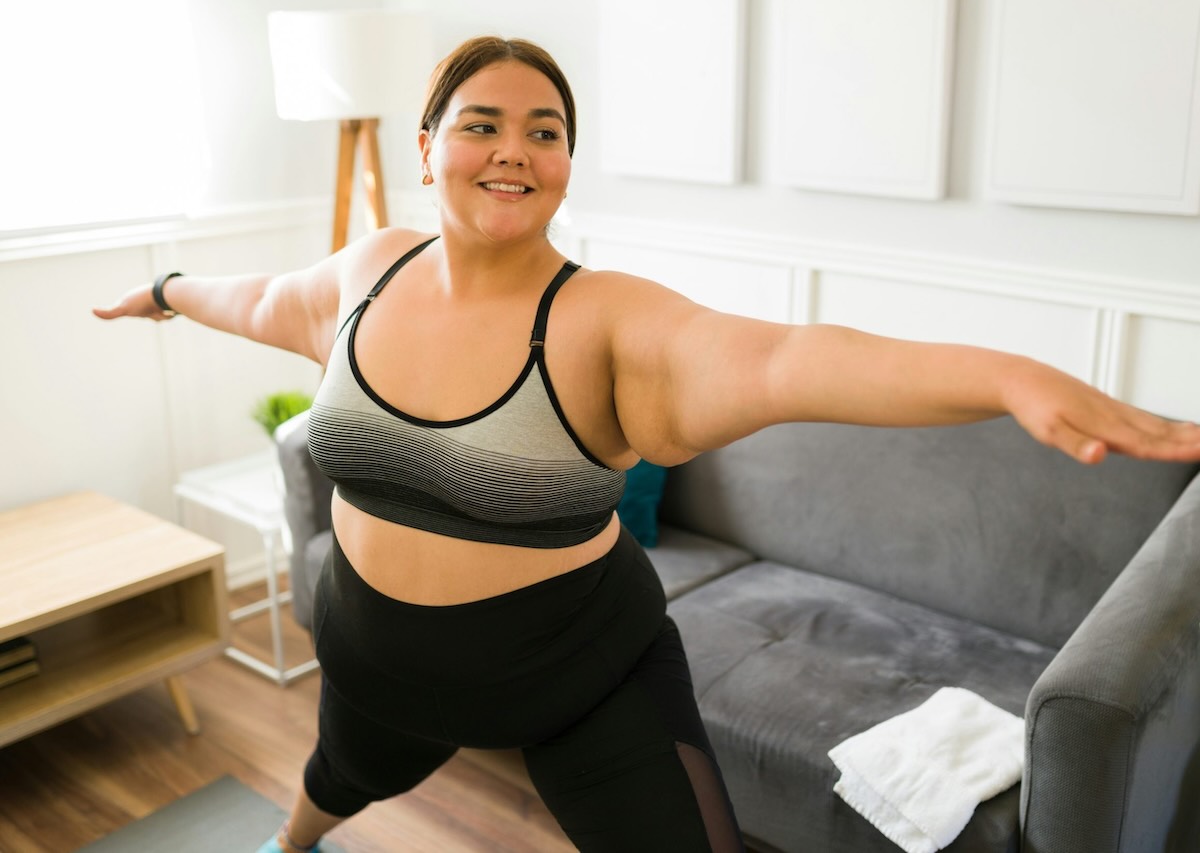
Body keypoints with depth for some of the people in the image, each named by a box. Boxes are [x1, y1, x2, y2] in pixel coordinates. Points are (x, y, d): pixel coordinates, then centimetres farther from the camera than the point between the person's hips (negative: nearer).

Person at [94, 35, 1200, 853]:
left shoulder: (604, 320, -25)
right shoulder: (375, 269, -9)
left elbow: (780, 359, -44)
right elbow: (268, 300, 14)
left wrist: (1012, 375, -60)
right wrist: (172, 291, 34)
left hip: (589, 676, -4)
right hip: (380, 656, 5)